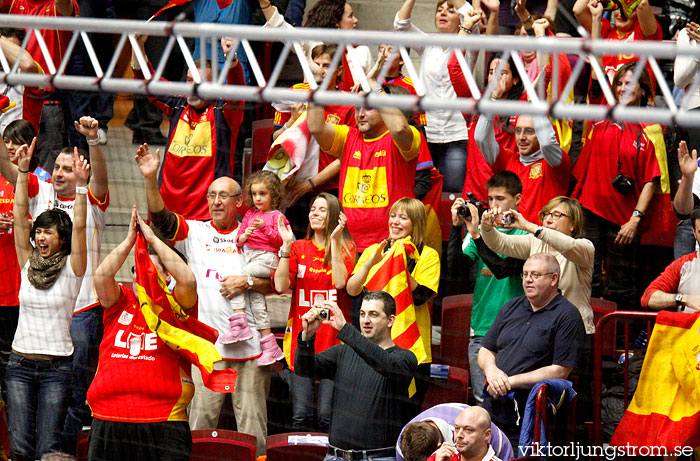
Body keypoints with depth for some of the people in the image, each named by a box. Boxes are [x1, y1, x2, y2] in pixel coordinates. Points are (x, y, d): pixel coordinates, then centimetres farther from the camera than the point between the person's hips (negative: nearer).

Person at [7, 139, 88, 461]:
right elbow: (19, 217, 1)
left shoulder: (71, 268, -1)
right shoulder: (28, 264, 7)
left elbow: (79, 226, -13)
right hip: (20, 363, 3)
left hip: (56, 366, -3)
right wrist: (23, 172, -7)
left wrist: (81, 184, -25)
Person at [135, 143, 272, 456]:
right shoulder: (194, 232, 7)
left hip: (251, 343, 0)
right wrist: (151, 179, -23)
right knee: (201, 418, -2)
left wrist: (248, 282, -11)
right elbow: (160, 217, -9)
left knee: (252, 419, 4)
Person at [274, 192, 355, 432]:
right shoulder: (298, 248, 11)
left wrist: (334, 241, -11)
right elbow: (281, 286, -2)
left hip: (334, 339, -2)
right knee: (300, 416, -3)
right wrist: (286, 245, -5)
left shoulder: (346, 248, 6)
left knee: (328, 417, -6)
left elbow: (341, 282, -12)